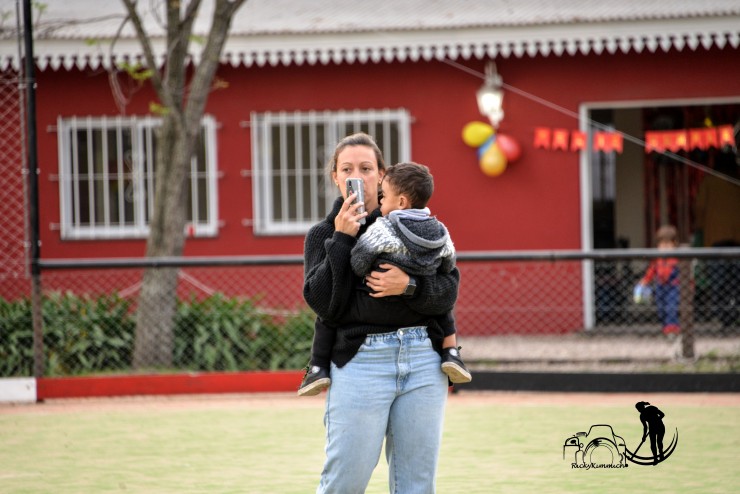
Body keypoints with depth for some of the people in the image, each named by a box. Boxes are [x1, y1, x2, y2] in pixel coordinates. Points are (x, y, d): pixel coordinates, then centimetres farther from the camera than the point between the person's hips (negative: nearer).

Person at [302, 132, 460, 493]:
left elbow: (448, 291, 5)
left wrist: (409, 286, -14)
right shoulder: (323, 234, 10)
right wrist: (342, 240, -7)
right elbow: (323, 304, -5)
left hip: (423, 358, 2)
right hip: (359, 361, -2)